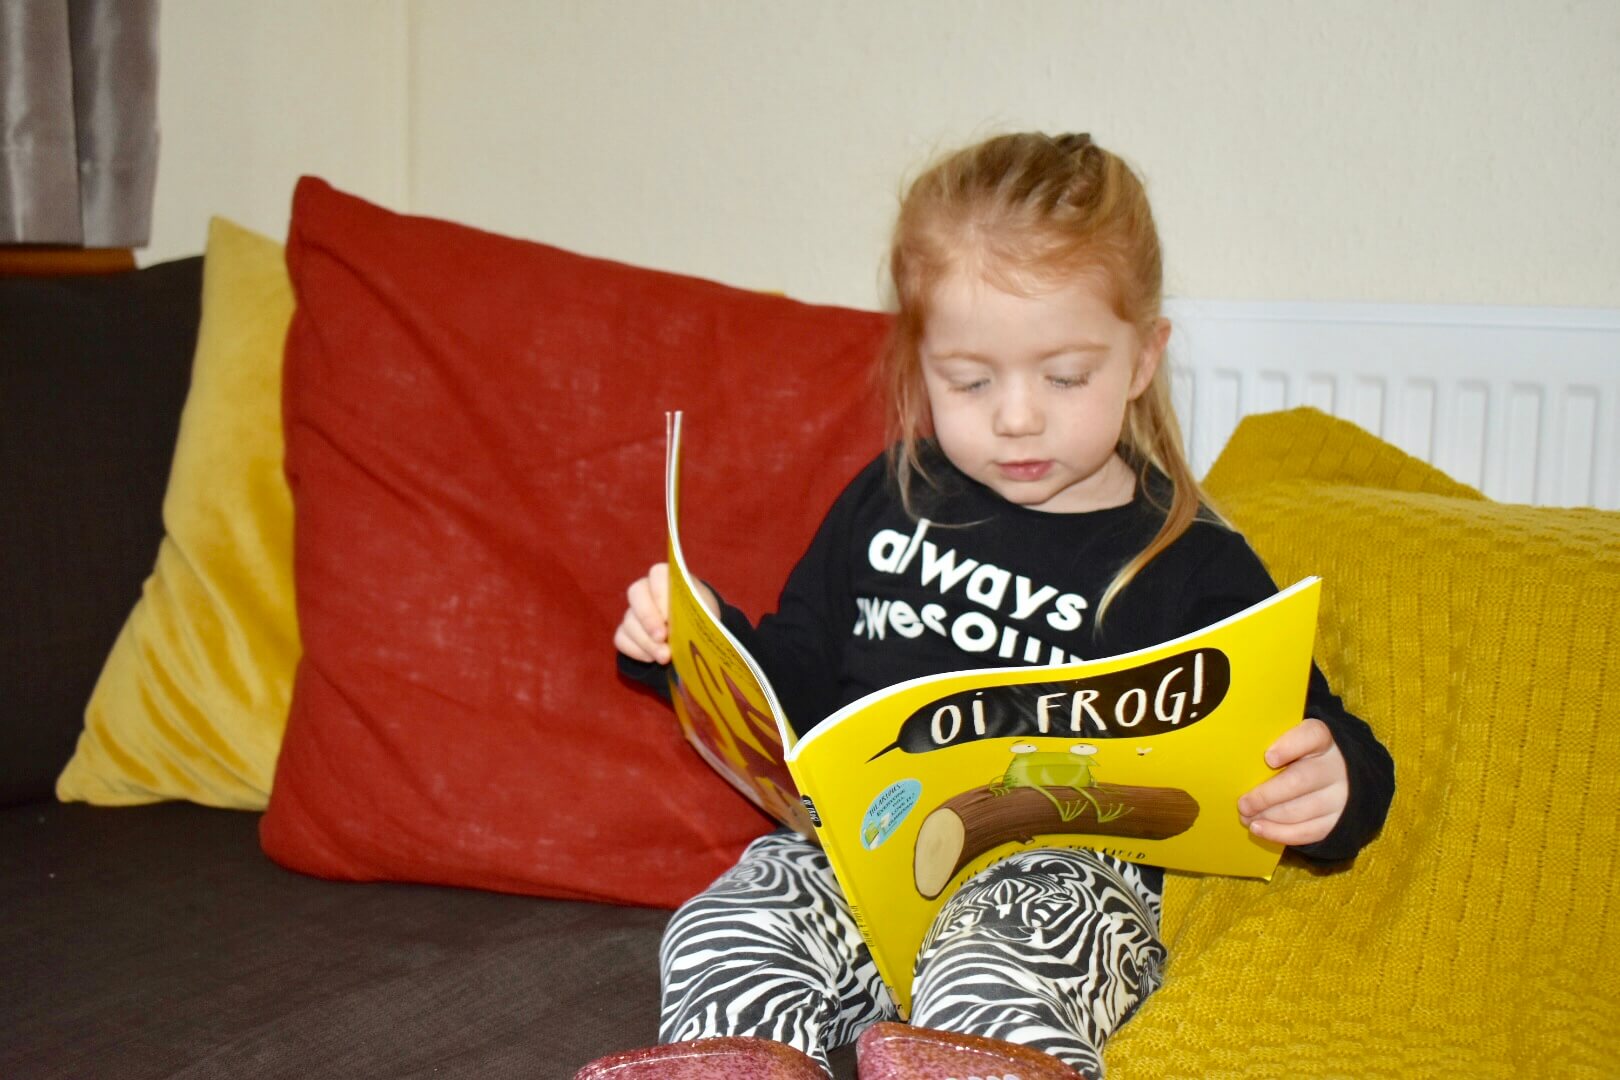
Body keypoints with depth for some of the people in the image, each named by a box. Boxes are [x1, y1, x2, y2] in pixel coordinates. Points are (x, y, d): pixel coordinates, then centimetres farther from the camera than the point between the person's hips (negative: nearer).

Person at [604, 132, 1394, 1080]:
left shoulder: (1190, 567, 4)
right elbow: (797, 683, 24)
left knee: (983, 995, -36)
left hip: (1067, 876, -3)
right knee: (718, 941, -26)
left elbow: (1324, 749, 6)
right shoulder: (890, 503, 14)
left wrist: (1331, 790, -19)